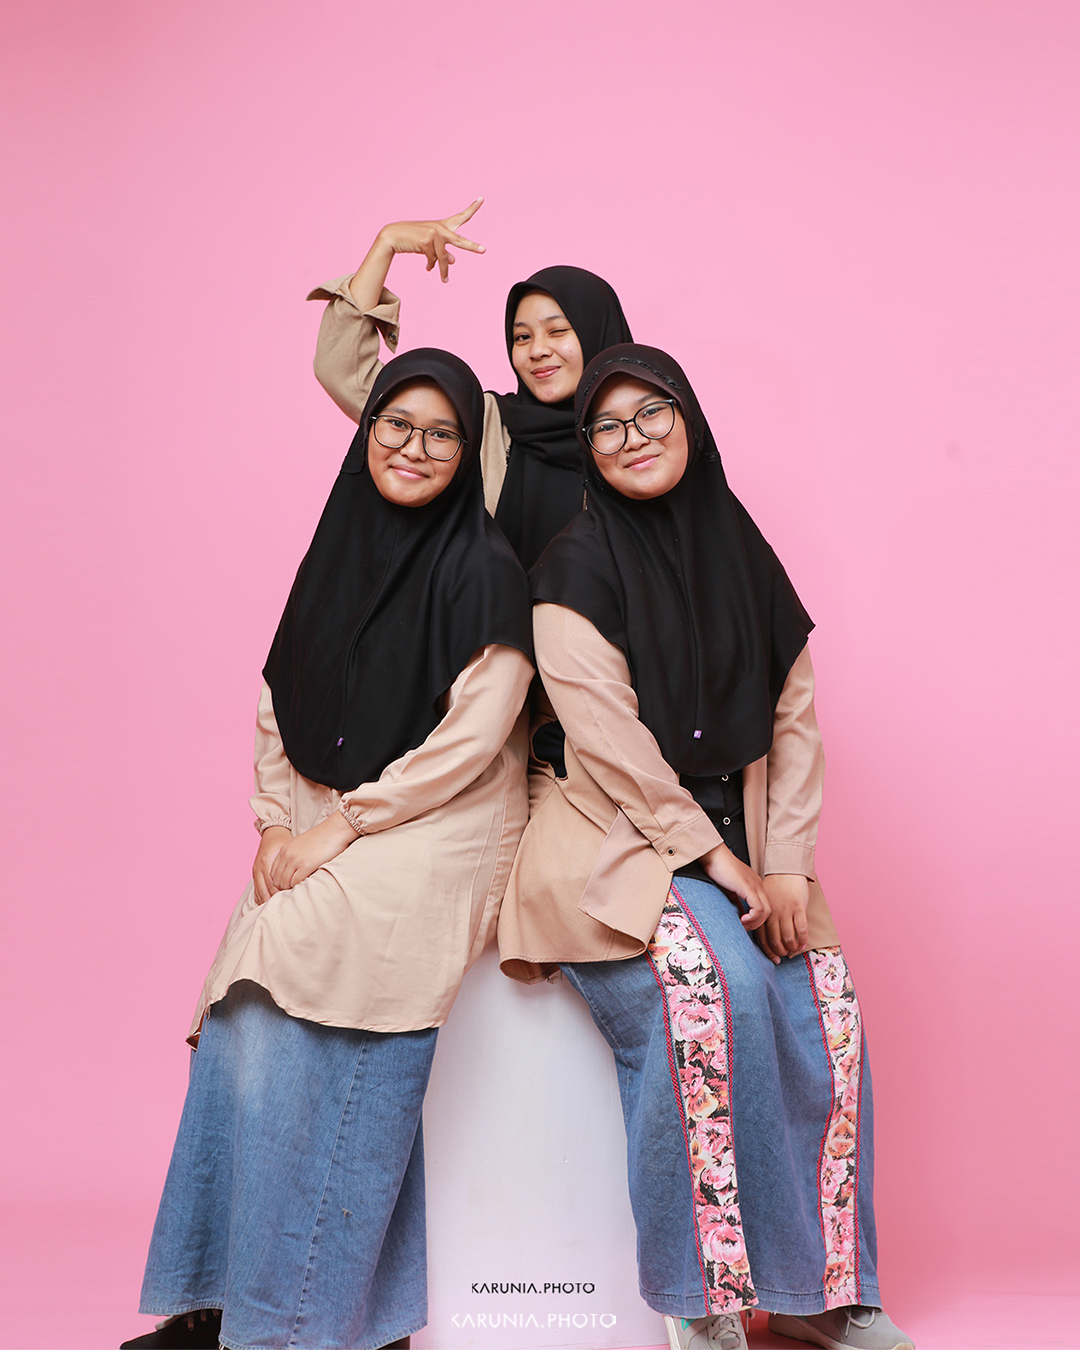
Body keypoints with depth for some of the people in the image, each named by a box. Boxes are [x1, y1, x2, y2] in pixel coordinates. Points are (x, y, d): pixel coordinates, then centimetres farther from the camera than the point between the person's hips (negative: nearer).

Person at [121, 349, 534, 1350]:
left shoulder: (483, 572, -7)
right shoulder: (337, 552, 12)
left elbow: (472, 739, -13)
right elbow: (279, 704, 15)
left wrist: (342, 828, -13)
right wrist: (277, 824, 1)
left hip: (437, 832, -6)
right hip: (322, 835, 6)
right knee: (242, 1024, -11)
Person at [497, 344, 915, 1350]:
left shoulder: (741, 553, 11)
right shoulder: (578, 566, -5)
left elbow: (794, 721, 8)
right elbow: (610, 746, -13)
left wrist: (786, 864, -4)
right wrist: (720, 864, -14)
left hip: (740, 846, 5)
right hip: (615, 846, -5)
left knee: (827, 1007, -15)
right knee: (716, 986, -30)